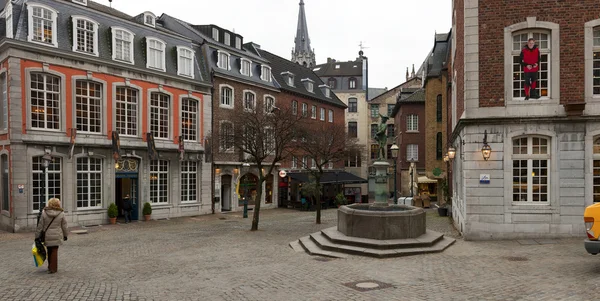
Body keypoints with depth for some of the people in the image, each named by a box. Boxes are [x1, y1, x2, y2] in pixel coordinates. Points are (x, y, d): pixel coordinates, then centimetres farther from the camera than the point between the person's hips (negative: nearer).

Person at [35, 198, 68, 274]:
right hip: (56, 236, -1)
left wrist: (37, 236, 5)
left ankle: (50, 267, 28)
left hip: (47, 236, 1)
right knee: (54, 251, 5)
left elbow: (40, 226, -3)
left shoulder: (44, 213, -6)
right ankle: (53, 268, 4)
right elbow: (64, 226, 3)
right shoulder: (61, 214, -5)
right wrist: (65, 235, 15)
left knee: (49, 251, 16)